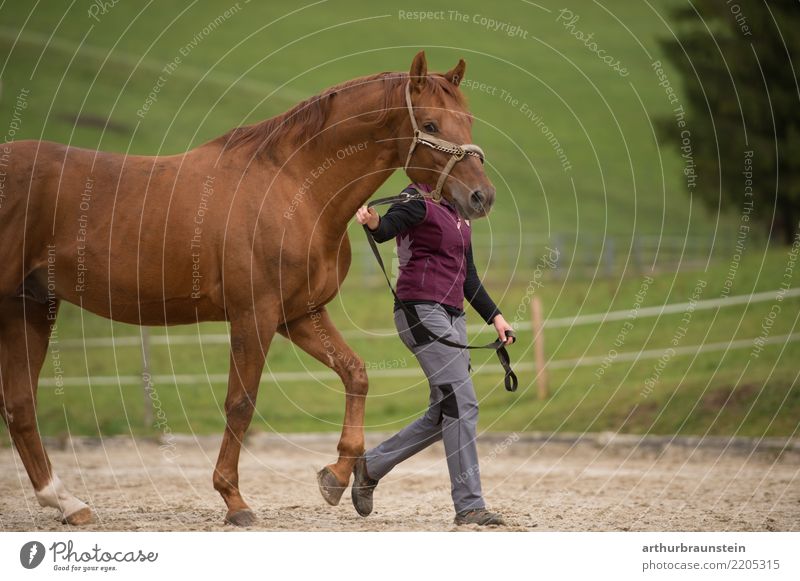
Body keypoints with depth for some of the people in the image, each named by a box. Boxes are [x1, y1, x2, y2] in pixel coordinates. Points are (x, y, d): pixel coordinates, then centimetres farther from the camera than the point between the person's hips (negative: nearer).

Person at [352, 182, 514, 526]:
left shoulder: (459, 213, 19)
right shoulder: (418, 200, -6)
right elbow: (387, 228, -27)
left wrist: (494, 316, 19)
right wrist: (372, 222, -49)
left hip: (453, 316, 9)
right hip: (421, 310, -9)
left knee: (443, 415, 10)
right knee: (462, 404, -14)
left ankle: (370, 466, 24)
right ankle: (469, 505, -12)